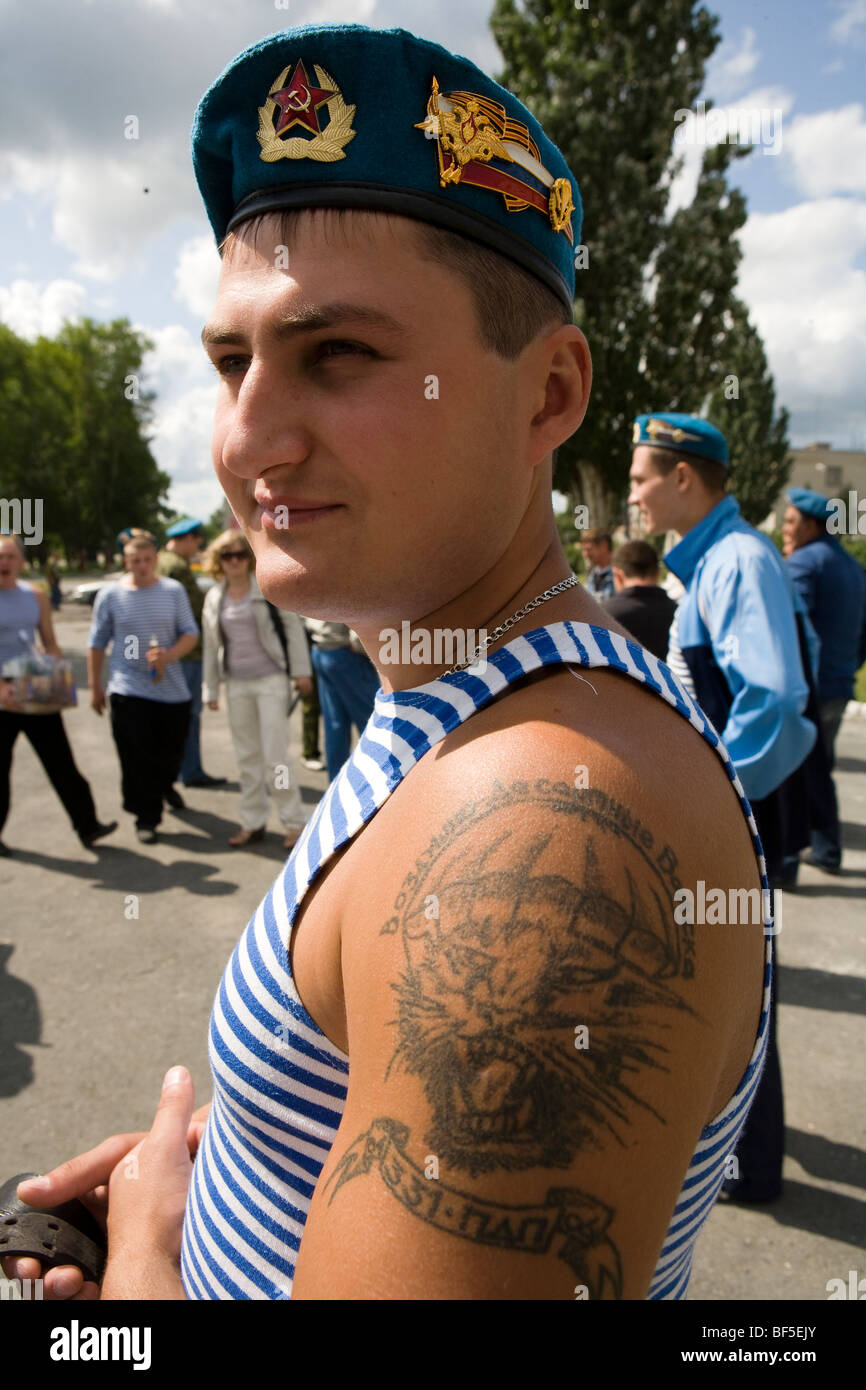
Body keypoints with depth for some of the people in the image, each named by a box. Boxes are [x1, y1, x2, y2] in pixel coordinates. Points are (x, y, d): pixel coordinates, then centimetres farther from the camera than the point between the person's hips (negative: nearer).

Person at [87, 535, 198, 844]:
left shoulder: (173, 591, 4)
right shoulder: (110, 595, 1)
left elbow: (191, 633, 3)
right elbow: (97, 643, 8)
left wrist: (169, 656, -17)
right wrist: (95, 686, 8)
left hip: (171, 689, 2)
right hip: (128, 689, -2)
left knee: (170, 754, 9)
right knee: (137, 758, -5)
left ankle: (162, 788, 41)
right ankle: (146, 818, 9)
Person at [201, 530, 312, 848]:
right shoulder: (214, 597, 8)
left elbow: (293, 625, -2)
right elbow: (211, 645, 13)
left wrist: (300, 670, -6)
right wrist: (210, 689, 12)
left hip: (270, 679, -5)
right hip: (237, 684, 5)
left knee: (275, 754, -6)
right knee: (247, 756, 10)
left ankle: (294, 821, 6)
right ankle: (252, 823, 20)